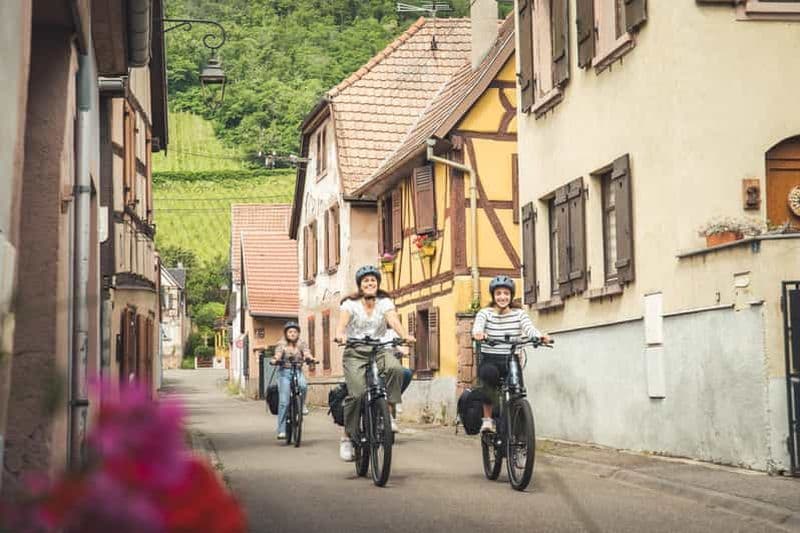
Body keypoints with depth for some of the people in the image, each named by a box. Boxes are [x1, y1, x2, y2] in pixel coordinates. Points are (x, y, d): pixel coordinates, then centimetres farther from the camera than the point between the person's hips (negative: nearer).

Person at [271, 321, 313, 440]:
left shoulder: (301, 343, 5)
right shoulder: (282, 344, 1)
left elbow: (306, 353, -11)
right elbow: (278, 354, -15)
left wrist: (309, 358, -35)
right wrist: (275, 359, -39)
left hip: (298, 371, 1)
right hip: (284, 372, -1)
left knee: (303, 385, -34)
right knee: (283, 402, -9)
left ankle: (302, 404, -4)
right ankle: (281, 430, -5)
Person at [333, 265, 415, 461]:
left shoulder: (385, 302, 6)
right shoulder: (350, 304, 2)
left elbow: (393, 320, -12)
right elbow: (343, 320, -17)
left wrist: (405, 335, -33)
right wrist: (340, 335, -40)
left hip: (380, 350, 2)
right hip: (355, 352, -2)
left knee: (395, 369, -32)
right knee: (356, 393, -21)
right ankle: (348, 437, -7)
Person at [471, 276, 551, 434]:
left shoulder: (519, 314, 6)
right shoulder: (485, 313, 2)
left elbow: (529, 328, -12)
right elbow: (477, 326, -19)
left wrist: (540, 336, -36)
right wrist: (478, 333, -44)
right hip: (490, 360, -2)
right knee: (489, 373, -36)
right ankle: (487, 419, -23)